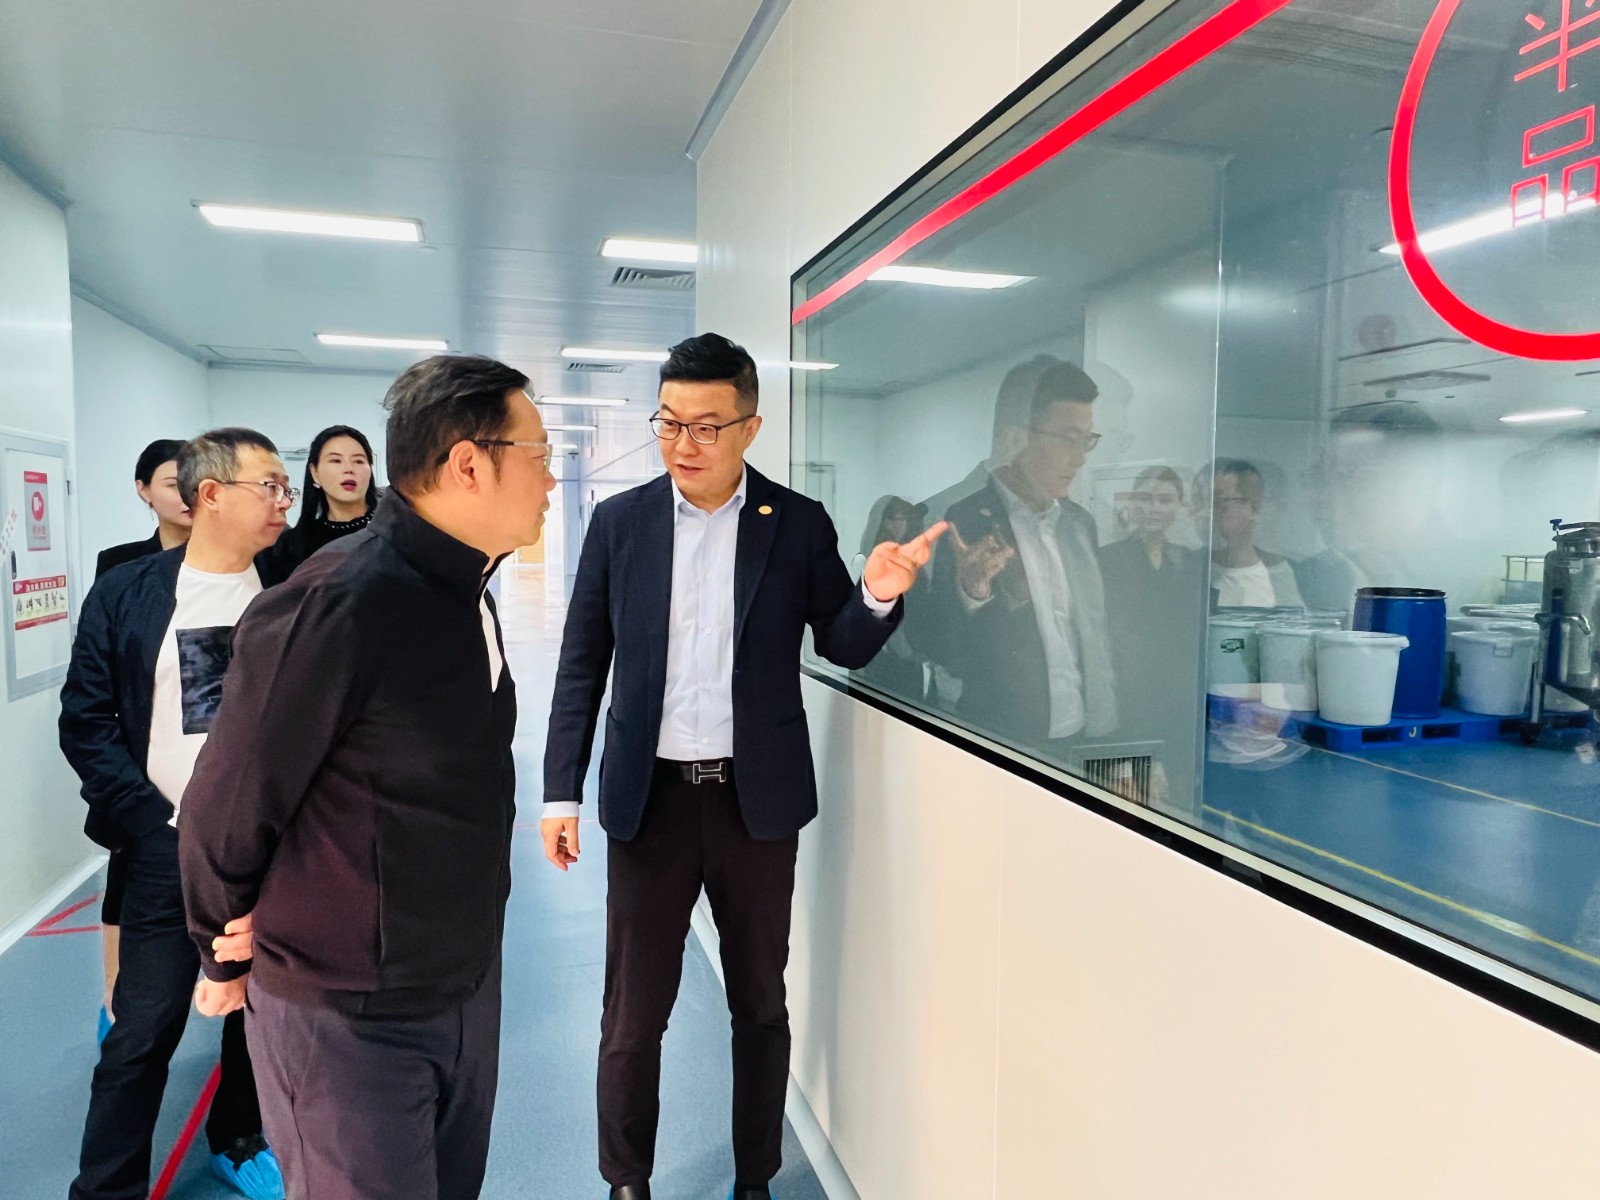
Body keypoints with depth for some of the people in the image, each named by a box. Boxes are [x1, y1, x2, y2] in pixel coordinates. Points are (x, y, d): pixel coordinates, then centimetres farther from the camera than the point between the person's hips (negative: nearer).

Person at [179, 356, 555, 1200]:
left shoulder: (462, 590, 3)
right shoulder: (336, 604, -25)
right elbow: (225, 808, -15)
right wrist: (228, 959, 1)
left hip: (468, 990, 8)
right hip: (350, 1016, -7)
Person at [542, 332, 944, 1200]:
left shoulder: (799, 524, -3)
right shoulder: (619, 521, 0)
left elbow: (844, 649, 1)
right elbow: (581, 666, 3)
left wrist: (879, 596, -20)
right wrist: (559, 791, 0)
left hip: (759, 798, 0)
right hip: (648, 796, 1)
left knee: (760, 1004, 16)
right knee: (633, 1012, 11)